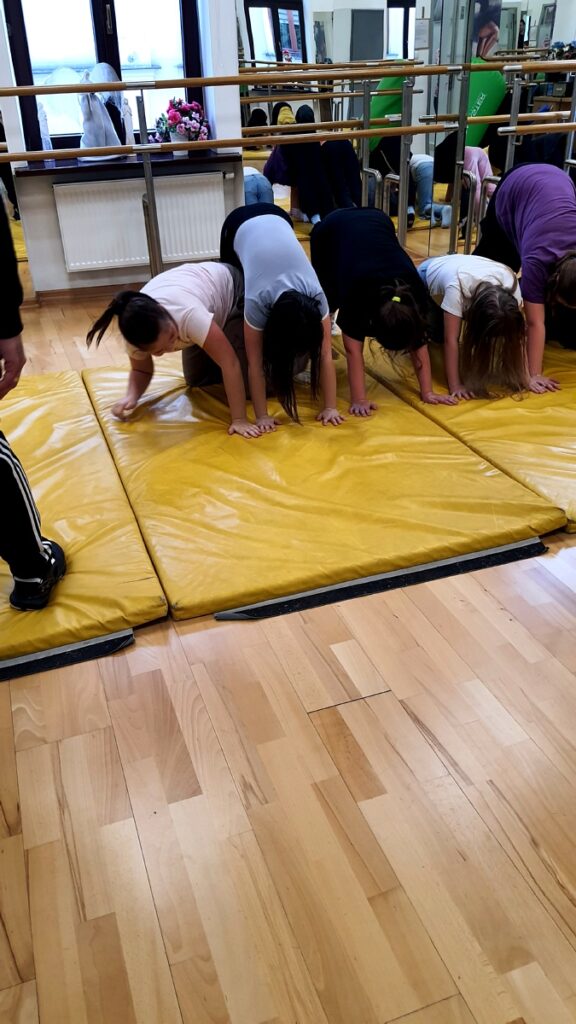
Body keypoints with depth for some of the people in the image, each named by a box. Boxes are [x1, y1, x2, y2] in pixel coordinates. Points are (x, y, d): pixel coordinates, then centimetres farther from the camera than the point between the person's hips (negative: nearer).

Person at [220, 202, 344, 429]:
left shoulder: (316, 297, -34)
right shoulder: (257, 300, -40)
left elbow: (325, 355, -31)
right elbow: (255, 363, -35)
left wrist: (330, 407, -32)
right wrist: (261, 415, -35)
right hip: (238, 227, -2)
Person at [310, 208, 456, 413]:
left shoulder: (414, 293, -32)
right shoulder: (357, 291, -41)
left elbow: (419, 342, -24)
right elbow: (353, 348, -38)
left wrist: (427, 392, -25)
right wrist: (358, 399, -40)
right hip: (331, 229, -2)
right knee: (328, 299, -9)